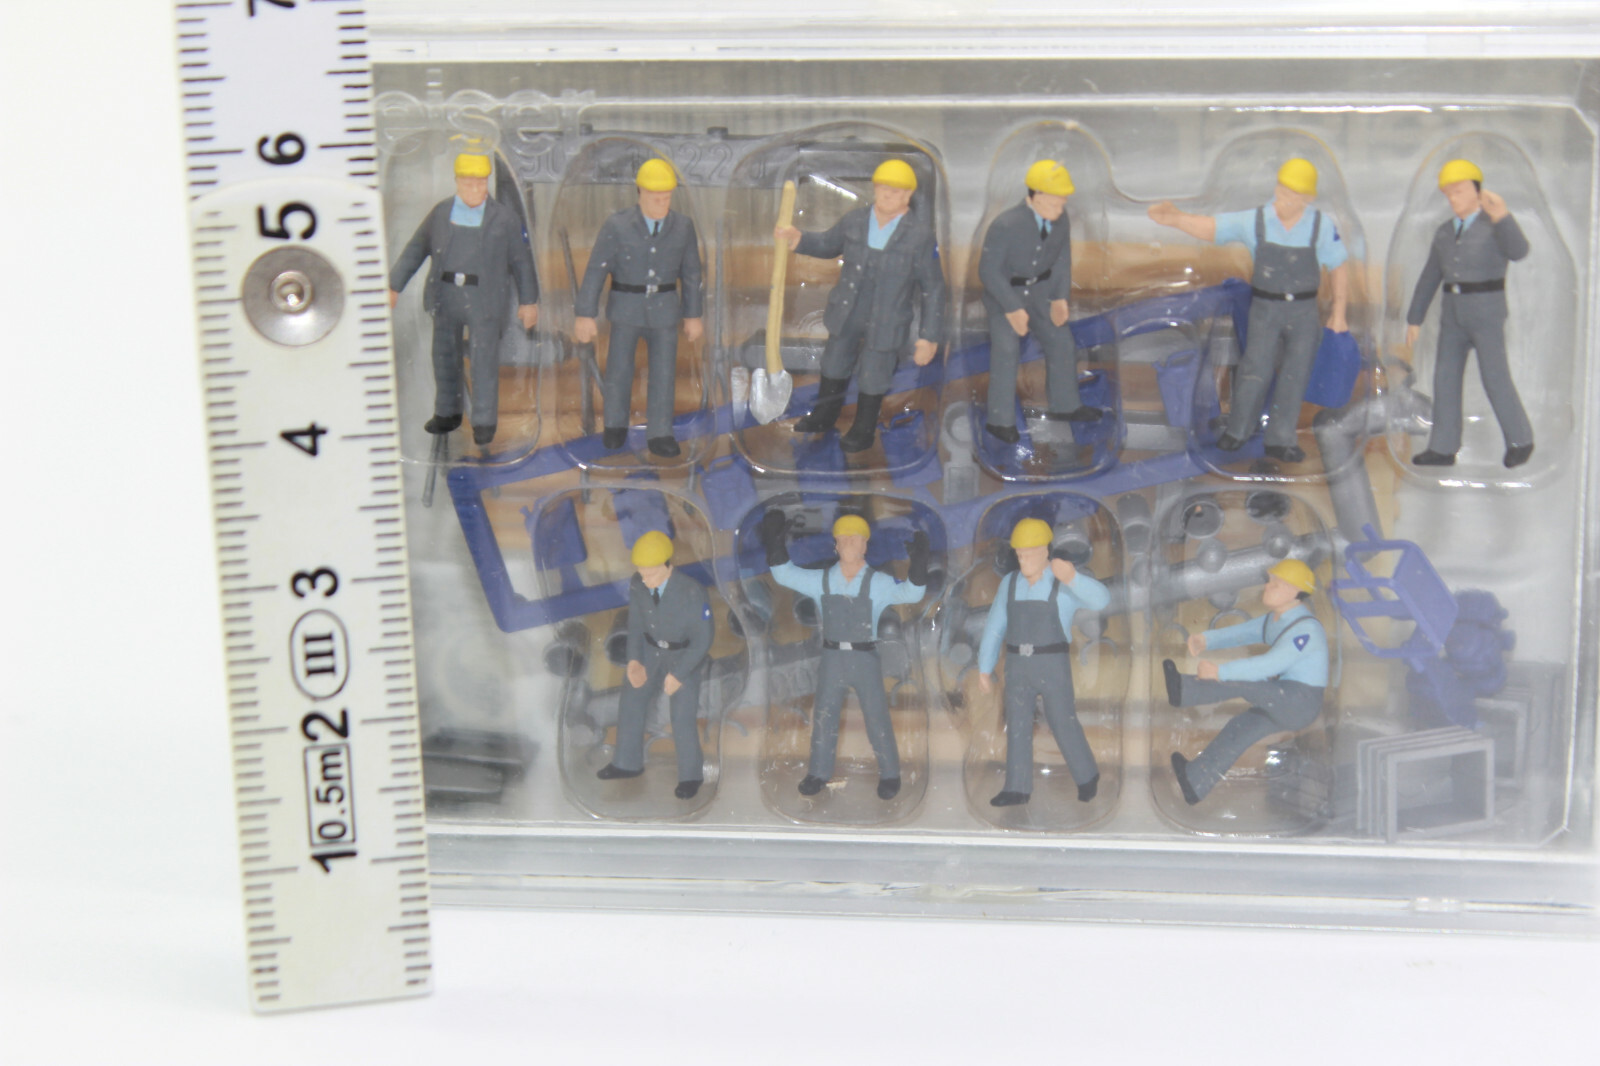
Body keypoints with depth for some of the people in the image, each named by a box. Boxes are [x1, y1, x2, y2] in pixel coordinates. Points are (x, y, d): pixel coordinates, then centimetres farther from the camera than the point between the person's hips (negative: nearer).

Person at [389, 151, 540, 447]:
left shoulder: (504, 218, -1)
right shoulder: (441, 213, 6)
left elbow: (521, 261, 3)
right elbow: (415, 250, 11)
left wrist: (528, 301, 2)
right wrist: (393, 286, 9)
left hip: (484, 300, -3)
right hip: (446, 297, 3)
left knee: (484, 361, -6)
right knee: (445, 356, 12)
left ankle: (484, 422, 1)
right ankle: (447, 413, 27)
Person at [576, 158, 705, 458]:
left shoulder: (683, 226, -4)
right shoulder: (617, 226, -12)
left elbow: (691, 273, 4)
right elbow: (596, 271, -10)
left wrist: (693, 315, 8)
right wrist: (586, 315, -12)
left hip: (664, 309, 1)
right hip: (626, 307, -1)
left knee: (664, 372, -1)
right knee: (619, 369, 5)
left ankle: (659, 435, 6)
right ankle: (615, 426, 26)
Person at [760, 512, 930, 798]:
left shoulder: (879, 583, -4)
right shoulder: (822, 581, 2)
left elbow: (911, 592, -16)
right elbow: (784, 574, 2)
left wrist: (918, 562, -33)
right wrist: (774, 543, -11)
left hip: (866, 660, -2)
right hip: (832, 659, 2)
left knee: (877, 718, 1)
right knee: (824, 718, 8)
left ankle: (889, 775, 14)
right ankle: (819, 773, 20)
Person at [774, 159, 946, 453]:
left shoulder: (921, 235, -16)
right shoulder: (853, 221, -4)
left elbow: (933, 287, -11)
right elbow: (828, 244, 17)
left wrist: (928, 336, -12)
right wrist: (798, 240, -3)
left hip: (886, 324, -4)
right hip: (846, 315, 4)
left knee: (873, 378, 11)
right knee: (834, 366, 22)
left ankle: (864, 431, 34)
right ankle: (823, 416, 46)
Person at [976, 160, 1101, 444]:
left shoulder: (1061, 220, -12)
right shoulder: (1005, 225, -30)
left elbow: (1062, 260, 1)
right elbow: (989, 270, -24)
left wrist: (1060, 298, -9)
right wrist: (1013, 308, -26)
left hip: (1039, 291, 6)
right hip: (1002, 292, -6)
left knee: (1062, 344, 8)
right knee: (1006, 351, -16)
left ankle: (1064, 406, 29)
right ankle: (1000, 419, -3)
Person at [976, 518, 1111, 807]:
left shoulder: (1067, 582, -8)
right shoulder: (1010, 583, 5)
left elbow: (1100, 598, -28)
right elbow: (994, 628, 9)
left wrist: (1072, 577, -46)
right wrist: (984, 669, 8)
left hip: (1053, 666, -4)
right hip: (1019, 666, 4)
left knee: (1064, 724, 1)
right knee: (1017, 725, 0)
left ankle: (1086, 775, 23)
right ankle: (1018, 789, 4)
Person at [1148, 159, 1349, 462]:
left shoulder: (1322, 226, -9)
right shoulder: (1254, 222, -9)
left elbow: (1339, 267, 1)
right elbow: (1209, 227, -9)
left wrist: (1338, 314, 3)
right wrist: (1175, 219, -26)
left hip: (1304, 312, 1)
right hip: (1265, 309, -1)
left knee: (1295, 375, 1)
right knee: (1256, 371, -7)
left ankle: (1280, 440, 12)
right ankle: (1237, 431, 12)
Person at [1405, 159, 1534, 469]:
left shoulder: (1497, 226, -7)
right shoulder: (1444, 232, 11)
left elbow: (1518, 251, -29)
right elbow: (1429, 279, 14)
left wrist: (1501, 216, -44)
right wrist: (1414, 320, 11)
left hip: (1487, 311, -6)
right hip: (1453, 312, 6)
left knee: (1495, 378, -7)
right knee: (1446, 378, 2)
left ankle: (1519, 440, 9)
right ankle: (1443, 449, 5)